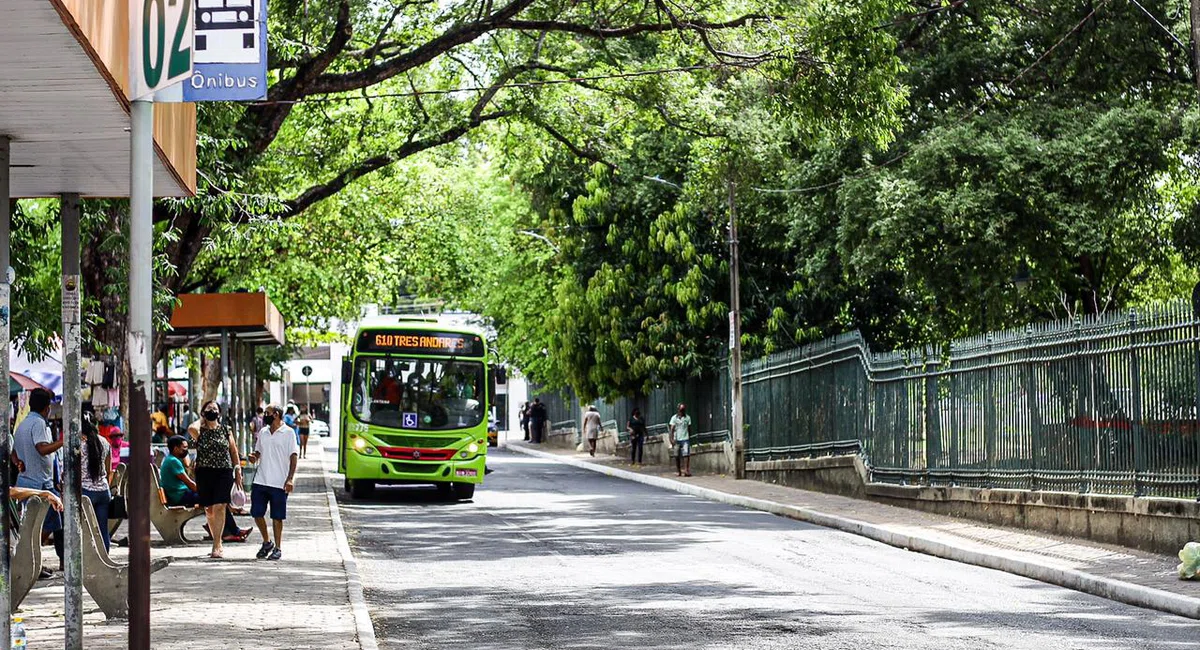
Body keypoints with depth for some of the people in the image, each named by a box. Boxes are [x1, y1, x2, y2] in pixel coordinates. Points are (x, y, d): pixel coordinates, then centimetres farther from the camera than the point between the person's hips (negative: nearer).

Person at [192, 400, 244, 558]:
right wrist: (203, 420, 0)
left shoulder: (225, 431, 9)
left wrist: (238, 471, 10)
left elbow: (234, 451, 14)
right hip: (204, 472, 1)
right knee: (209, 509, 8)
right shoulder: (200, 431, 5)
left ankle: (217, 546, -17)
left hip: (224, 472, -1)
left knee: (219, 507, -14)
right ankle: (219, 543, 25)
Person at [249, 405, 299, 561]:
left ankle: (278, 548, 11)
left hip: (279, 483, -5)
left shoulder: (288, 433, -4)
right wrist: (254, 457, -1)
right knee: (257, 513, 4)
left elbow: (293, 457, -7)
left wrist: (290, 478, -15)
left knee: (277, 517, 1)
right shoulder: (263, 433, 13)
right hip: (260, 481, 5)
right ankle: (267, 542, 22)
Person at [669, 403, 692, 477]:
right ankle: (678, 471, 15)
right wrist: (672, 439, -12)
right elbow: (672, 429, -4)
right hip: (677, 439, 0)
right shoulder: (674, 418, 1)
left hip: (685, 439, 0)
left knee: (686, 454, -13)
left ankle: (686, 470, -16)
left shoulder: (687, 417, 7)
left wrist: (690, 437, 14)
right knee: (677, 456, 6)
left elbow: (689, 428, 13)